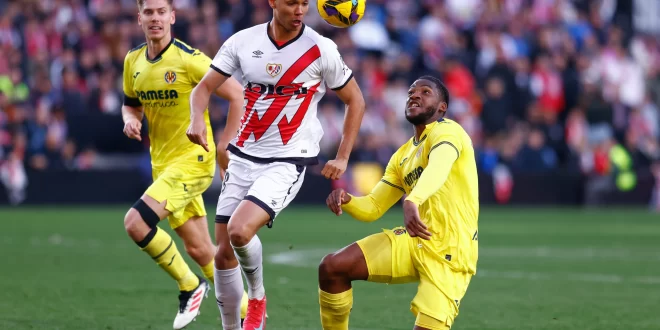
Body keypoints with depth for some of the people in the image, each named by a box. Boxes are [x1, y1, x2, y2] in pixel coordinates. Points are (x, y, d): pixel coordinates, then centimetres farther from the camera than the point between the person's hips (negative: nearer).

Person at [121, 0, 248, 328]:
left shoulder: (189, 59, -15)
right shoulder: (133, 61, 5)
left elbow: (237, 94, -12)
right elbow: (131, 104, 21)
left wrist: (226, 146, -13)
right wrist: (130, 119, -3)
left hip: (192, 160, -7)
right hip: (162, 163, 7)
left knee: (135, 222, -21)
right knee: (199, 249, 9)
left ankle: (190, 285, -2)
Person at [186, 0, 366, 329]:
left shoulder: (321, 50, -8)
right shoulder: (243, 41, -2)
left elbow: (355, 100, 3)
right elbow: (205, 86, 4)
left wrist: (342, 158, -1)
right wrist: (197, 119, -18)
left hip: (287, 162, -4)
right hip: (243, 157, 4)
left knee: (240, 231, -26)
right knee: (223, 252, 2)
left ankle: (257, 297, 3)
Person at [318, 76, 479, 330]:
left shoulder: (445, 131, -9)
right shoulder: (402, 156, 18)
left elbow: (439, 167, -32)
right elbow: (372, 208, 19)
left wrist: (412, 202, -52)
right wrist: (345, 200, -5)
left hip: (449, 254, -7)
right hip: (413, 242, 7)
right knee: (331, 267, -8)